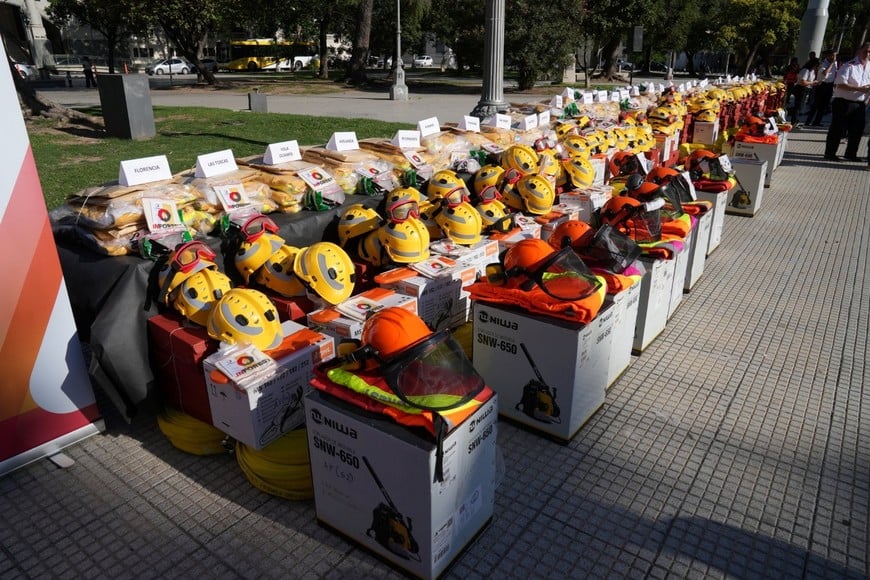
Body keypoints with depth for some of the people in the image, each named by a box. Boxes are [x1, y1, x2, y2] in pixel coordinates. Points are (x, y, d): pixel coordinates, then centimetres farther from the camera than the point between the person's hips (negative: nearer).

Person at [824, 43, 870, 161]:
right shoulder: (849, 66, -8)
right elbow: (840, 84, -17)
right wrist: (859, 88, -21)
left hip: (860, 104, 7)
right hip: (844, 103, -7)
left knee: (857, 130, 10)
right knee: (838, 129, -2)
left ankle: (850, 154, 22)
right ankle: (830, 154, 6)